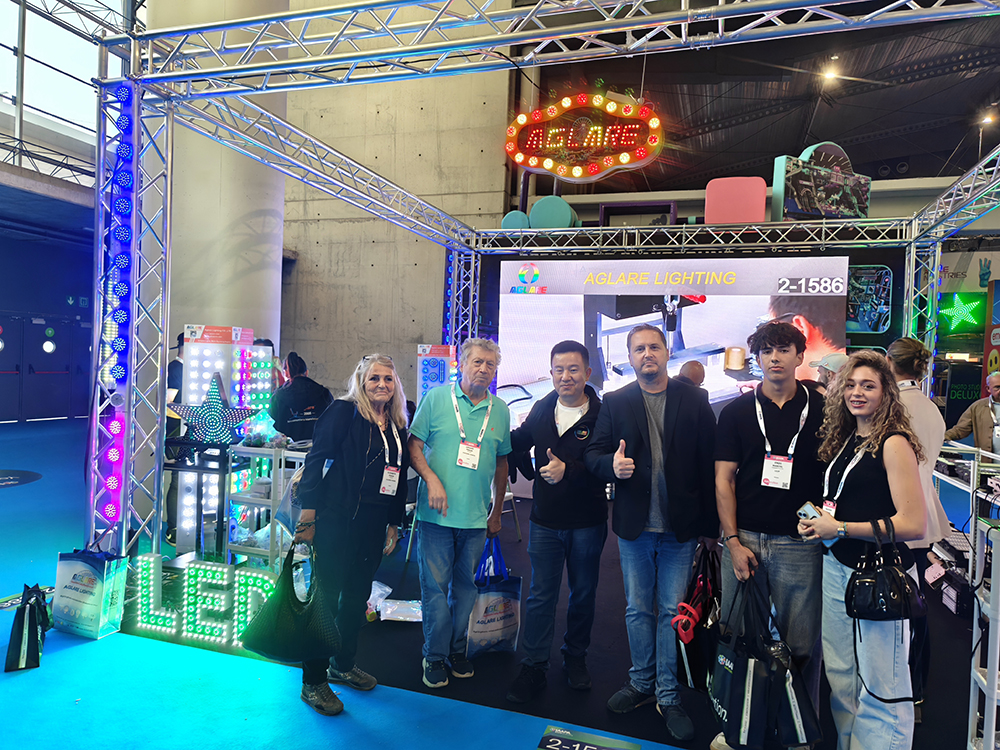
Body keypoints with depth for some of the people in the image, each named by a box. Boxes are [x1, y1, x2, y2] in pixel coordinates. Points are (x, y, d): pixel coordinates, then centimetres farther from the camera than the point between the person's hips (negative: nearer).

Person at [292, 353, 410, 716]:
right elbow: (316, 459, -11)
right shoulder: (343, 412, -7)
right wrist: (309, 510, -15)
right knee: (327, 596, 1)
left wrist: (393, 524, 16)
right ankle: (313, 682, 16)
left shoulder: (397, 428, 11)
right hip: (336, 522, -6)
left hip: (373, 527, 6)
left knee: (357, 597, 16)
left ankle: (343, 664, 36)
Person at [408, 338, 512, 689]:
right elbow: (414, 445, -2)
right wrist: (432, 479, -18)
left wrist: (497, 511, 14)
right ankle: (435, 656, 19)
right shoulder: (436, 398, -2)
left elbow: (501, 463, 13)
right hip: (436, 514, -2)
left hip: (476, 517, 3)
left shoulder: (500, 410, 6)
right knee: (435, 587, 4)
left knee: (465, 586, 13)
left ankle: (457, 650, 29)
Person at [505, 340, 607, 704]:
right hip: (545, 520, 3)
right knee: (540, 596, 8)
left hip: (587, 523, -2)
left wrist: (569, 470, -31)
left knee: (583, 594, 15)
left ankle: (575, 657, 36)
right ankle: (534, 667, 22)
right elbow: (515, 442, 18)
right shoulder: (541, 410, 2)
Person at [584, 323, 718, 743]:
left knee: (673, 611, 7)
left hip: (680, 527, -1)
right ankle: (641, 683, 33)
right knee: (637, 609, 14)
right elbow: (593, 453, 2)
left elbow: (709, 461, -4)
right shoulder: (615, 403, 3)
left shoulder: (695, 401, -1)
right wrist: (611, 465, -22)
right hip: (634, 525, 2)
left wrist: (711, 524, -7)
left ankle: (667, 696, 23)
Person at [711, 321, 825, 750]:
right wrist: (734, 541, -5)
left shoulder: (821, 411, 4)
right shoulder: (737, 412, 4)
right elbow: (723, 480, 1)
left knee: (801, 644, 6)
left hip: (800, 543, 0)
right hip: (744, 539, 1)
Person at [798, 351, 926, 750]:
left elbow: (914, 524, -18)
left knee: (880, 687, 2)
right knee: (840, 674, 15)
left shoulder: (894, 444, -11)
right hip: (837, 567, 7)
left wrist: (840, 528, -17)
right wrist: (816, 520, 4)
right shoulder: (844, 440, 11)